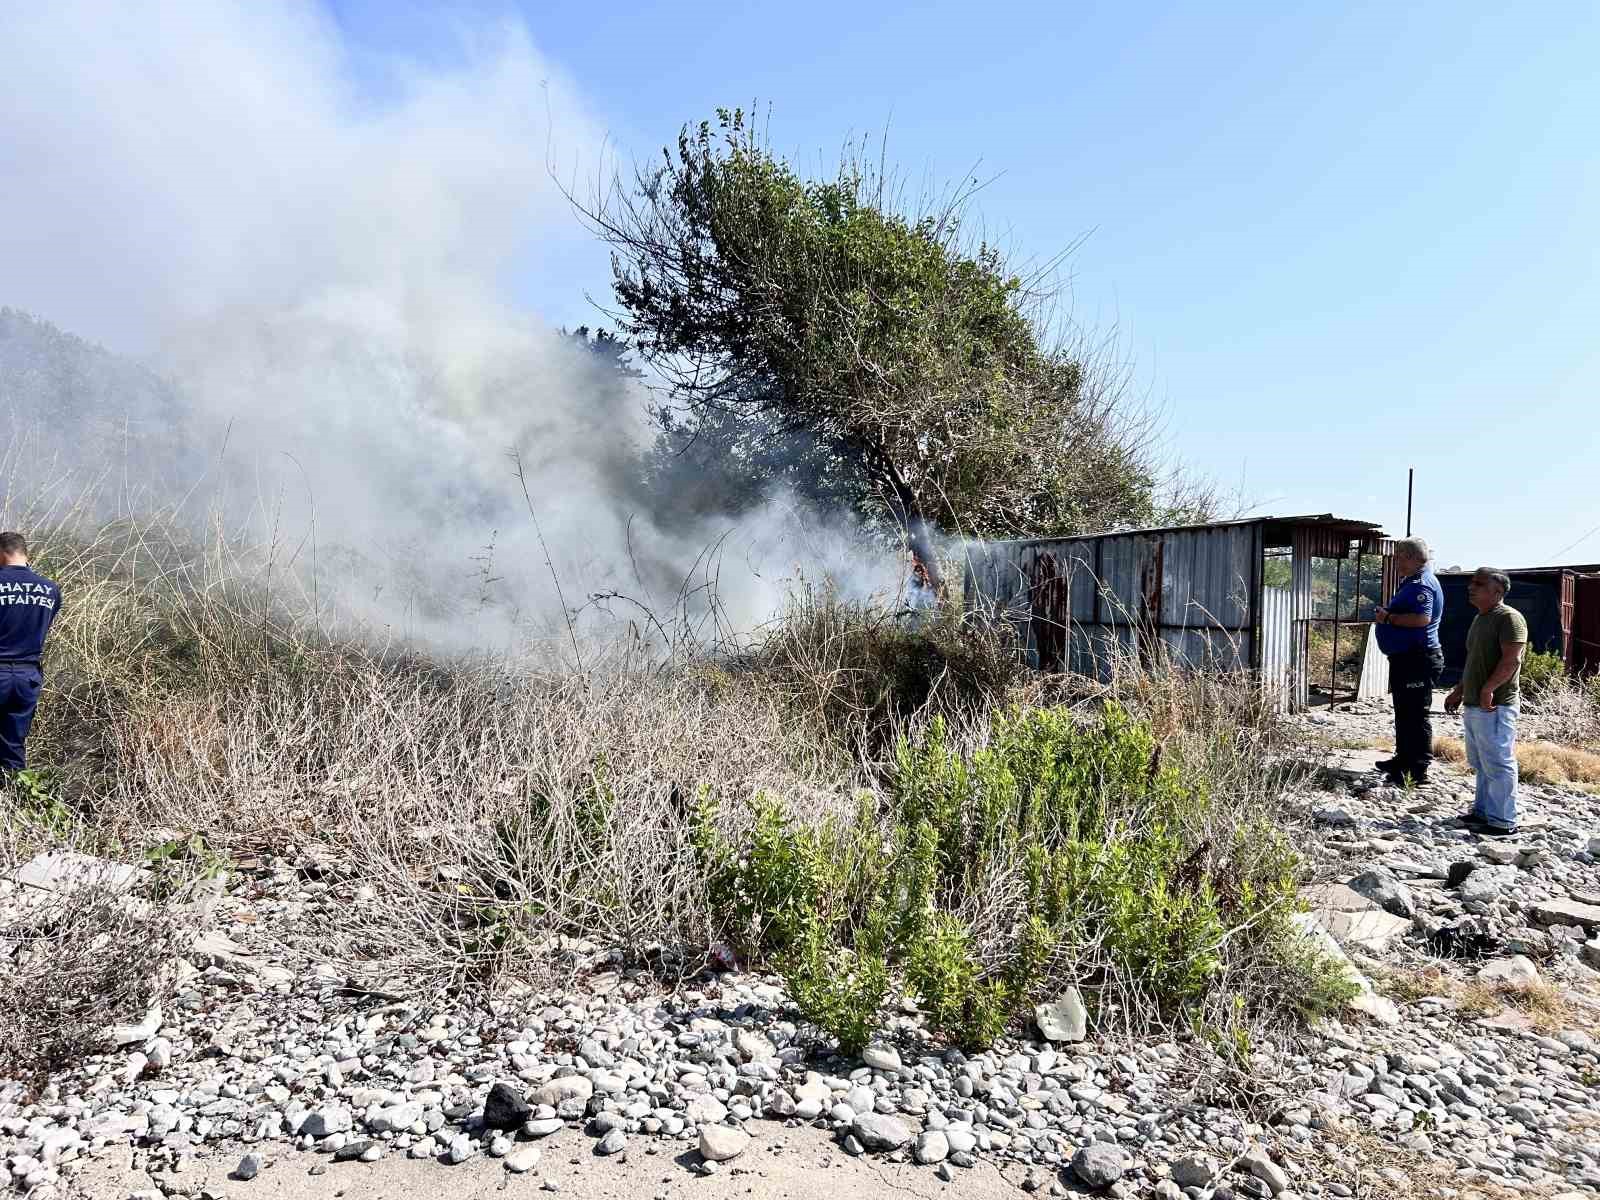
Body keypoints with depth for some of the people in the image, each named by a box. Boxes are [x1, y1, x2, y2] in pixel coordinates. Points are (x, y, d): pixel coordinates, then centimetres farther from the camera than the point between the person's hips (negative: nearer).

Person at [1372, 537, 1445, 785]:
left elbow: (1422, 618, -30)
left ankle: (1418, 771, -3)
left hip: (1417, 659, -11)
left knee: (1416, 714, -7)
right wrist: (1386, 613, 11)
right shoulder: (1411, 582, 17)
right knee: (1403, 712, 20)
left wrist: (1389, 618, -20)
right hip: (1405, 658, 11)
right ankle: (1403, 760, 31)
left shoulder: (1422, 584, -16)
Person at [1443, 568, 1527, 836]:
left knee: (1498, 764, -5)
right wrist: (1459, 691, 22)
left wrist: (1488, 689, -23)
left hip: (1494, 706, -10)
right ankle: (1482, 811, 25)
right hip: (1473, 704, 10)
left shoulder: (1509, 617, -11)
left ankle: (1503, 822, 1)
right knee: (1481, 764, 16)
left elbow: (1512, 660, -20)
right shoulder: (1479, 618, 18)